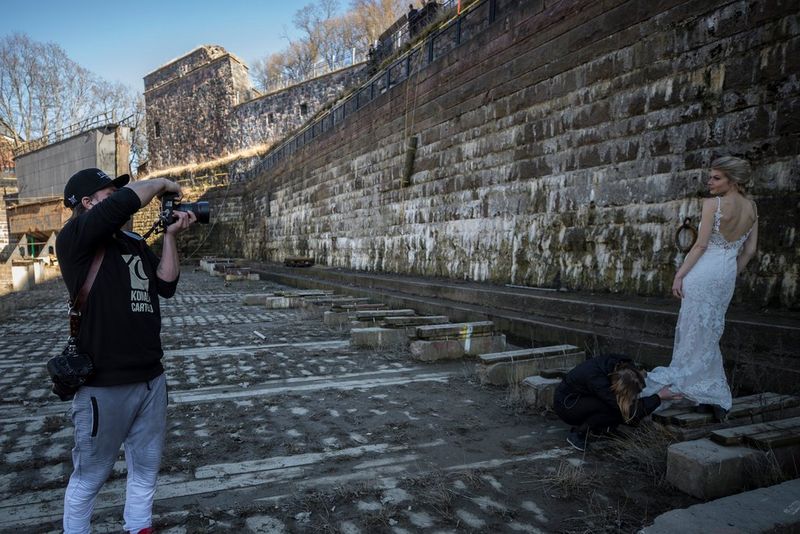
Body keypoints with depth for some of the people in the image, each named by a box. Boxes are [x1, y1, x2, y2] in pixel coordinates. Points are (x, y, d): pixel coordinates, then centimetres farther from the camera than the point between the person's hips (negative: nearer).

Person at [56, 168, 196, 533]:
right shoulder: (73, 239, -11)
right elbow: (128, 200, -25)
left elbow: (166, 286, 5)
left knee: (146, 468, 19)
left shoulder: (135, 243, 11)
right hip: (103, 384, -6)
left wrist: (171, 236, -1)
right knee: (89, 477, 12)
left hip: (151, 379, 7)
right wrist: (163, 183, -8)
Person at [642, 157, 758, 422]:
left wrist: (679, 274, -8)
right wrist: (732, 275, 21)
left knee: (694, 330, 2)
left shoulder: (712, 204, -11)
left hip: (704, 271, -7)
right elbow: (750, 250, 11)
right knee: (710, 334, 15)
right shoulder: (751, 207, 9)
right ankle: (716, 399, 22)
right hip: (727, 274, 7)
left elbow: (701, 245, -13)